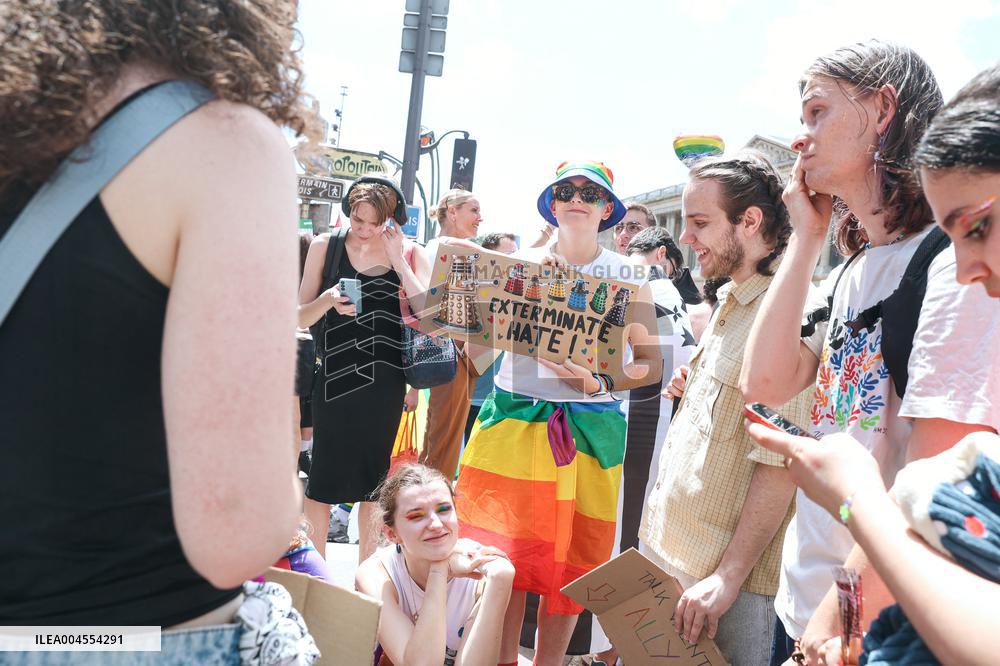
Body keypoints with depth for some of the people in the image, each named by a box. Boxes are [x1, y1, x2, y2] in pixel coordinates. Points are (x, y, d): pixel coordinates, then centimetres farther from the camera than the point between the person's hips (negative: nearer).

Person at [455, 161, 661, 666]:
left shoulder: (629, 276, 1)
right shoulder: (521, 265, 4)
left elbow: (651, 364, -3)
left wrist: (598, 382, -18)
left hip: (587, 427, 0)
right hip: (513, 419, 1)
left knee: (570, 556, 6)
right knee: (504, 549, 3)